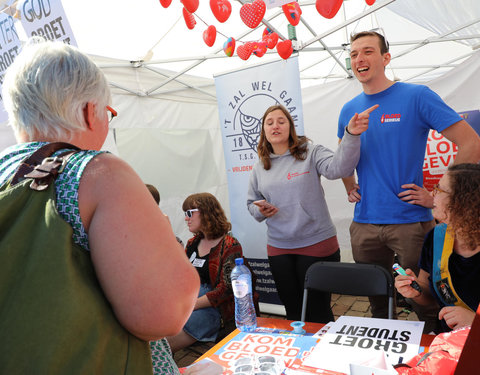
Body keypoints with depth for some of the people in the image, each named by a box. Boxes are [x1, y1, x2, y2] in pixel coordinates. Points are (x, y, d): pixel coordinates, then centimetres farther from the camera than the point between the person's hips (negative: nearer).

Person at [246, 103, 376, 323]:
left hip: (317, 244, -4)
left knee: (318, 311, 9)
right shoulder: (259, 167, 8)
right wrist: (260, 211, -6)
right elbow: (251, 203, 16)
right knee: (293, 311, 18)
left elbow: (339, 167, -23)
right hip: (278, 249, 4)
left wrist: (351, 135, -37)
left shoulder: (310, 153, -5)